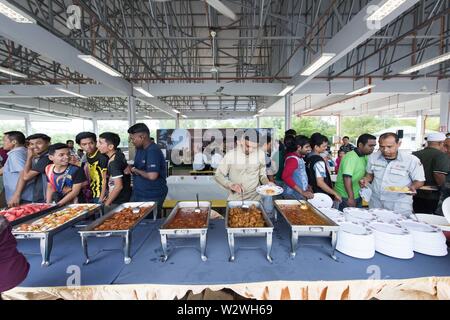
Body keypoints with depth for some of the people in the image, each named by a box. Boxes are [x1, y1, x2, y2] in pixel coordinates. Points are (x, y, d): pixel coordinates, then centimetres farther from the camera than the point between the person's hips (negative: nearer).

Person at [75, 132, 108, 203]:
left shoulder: (102, 157, -18)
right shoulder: (87, 156, 4)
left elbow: (105, 180, -16)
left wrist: (101, 199, -16)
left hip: (100, 195, -7)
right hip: (90, 195, 7)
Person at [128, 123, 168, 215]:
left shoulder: (153, 151, -21)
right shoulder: (139, 149, 8)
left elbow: (152, 176, -30)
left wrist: (136, 171, -14)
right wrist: (131, 168, -2)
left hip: (152, 197, -9)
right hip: (137, 194, 9)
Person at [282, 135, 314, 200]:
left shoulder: (300, 158, 11)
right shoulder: (292, 159, -18)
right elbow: (285, 177, -30)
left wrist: (307, 186, 10)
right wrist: (302, 192, -29)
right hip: (294, 196, -9)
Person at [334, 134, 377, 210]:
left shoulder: (365, 157, 6)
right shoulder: (351, 157, -20)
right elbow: (347, 178, -27)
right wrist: (350, 197, -28)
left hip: (357, 196, 8)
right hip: (346, 197, -8)